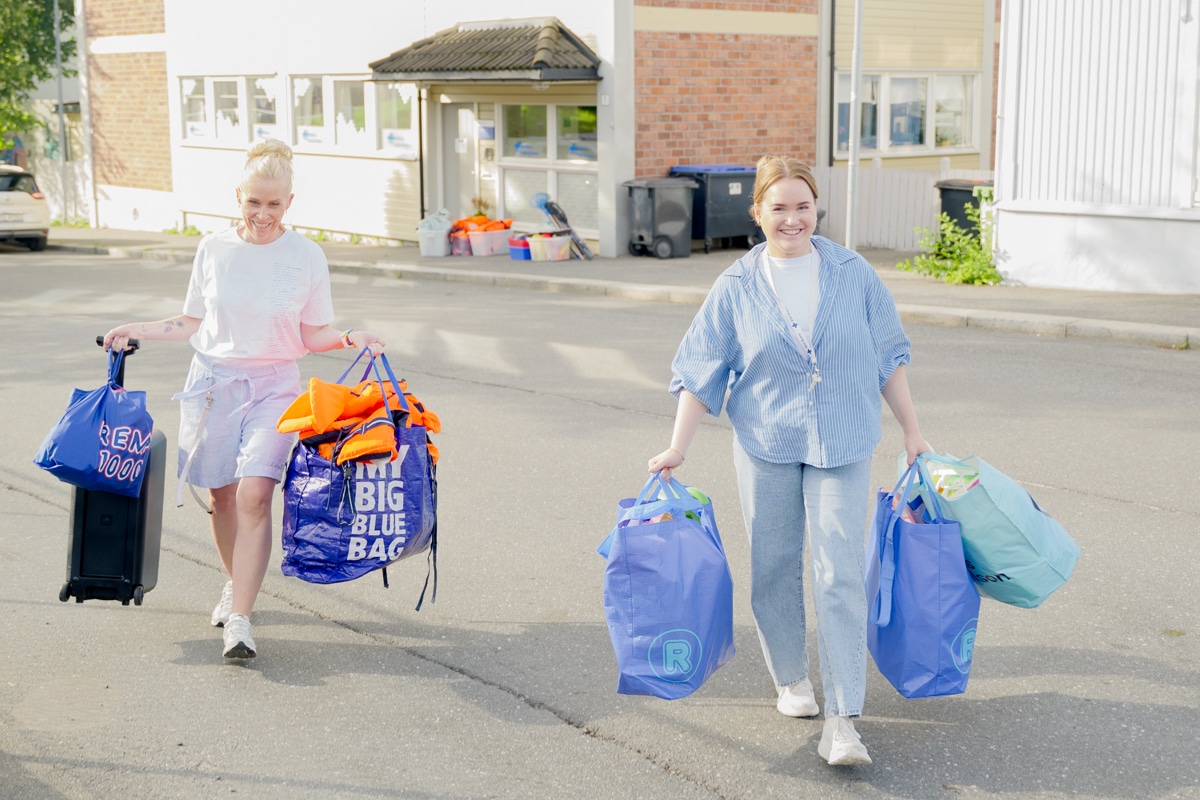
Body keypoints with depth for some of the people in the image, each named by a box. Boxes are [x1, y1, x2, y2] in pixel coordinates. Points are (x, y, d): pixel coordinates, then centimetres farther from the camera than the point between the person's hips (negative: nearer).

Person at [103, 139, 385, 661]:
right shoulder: (214, 249, 4)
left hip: (273, 386, -2)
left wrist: (351, 339, -13)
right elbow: (194, 323, 13)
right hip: (213, 380, 2)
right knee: (223, 495, 5)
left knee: (254, 494, -17)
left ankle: (239, 619, -16)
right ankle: (236, 583, 32)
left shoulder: (306, 257, 0)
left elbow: (312, 334, 4)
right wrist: (135, 332, 6)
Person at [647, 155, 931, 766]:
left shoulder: (854, 274, 1)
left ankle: (841, 720, -8)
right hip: (765, 445, 1)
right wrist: (677, 448, -5)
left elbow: (887, 358, 7)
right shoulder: (736, 287, 0)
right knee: (774, 568, 10)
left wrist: (912, 431, 9)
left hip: (842, 445, -1)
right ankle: (791, 679, 32)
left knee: (840, 575, -8)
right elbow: (702, 371, 1)